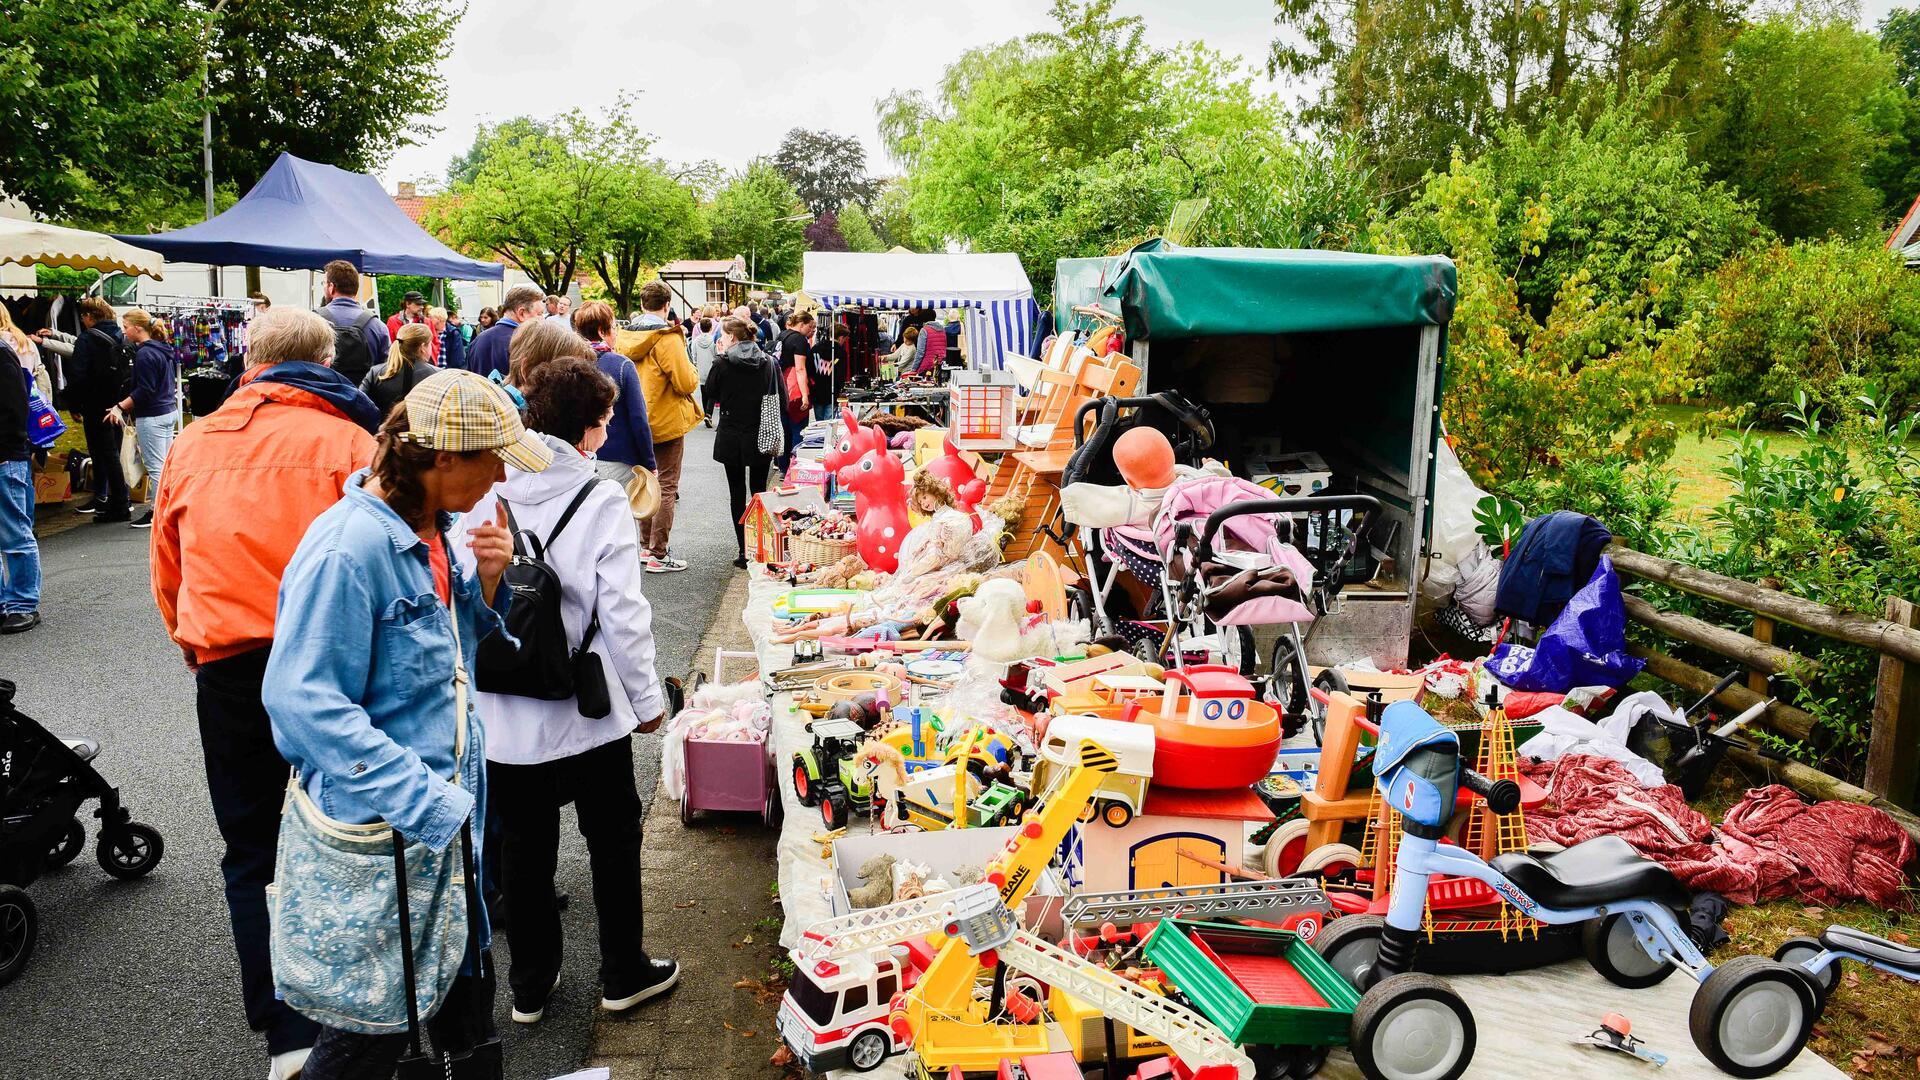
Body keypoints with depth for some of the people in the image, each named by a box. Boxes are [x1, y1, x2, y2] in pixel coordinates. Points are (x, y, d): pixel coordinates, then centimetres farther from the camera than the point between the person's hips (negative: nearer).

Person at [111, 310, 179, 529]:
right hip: (169, 412, 9)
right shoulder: (163, 350, 12)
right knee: (166, 463, 13)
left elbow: (144, 391, -19)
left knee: (155, 466, -4)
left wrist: (120, 407, -15)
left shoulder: (144, 354, -16)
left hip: (152, 416, -9)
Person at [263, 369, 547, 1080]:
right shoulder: (348, 547, -24)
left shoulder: (433, 529, 2)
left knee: (466, 976, 22)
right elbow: (305, 700, -26)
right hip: (386, 827, -8)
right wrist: (425, 799, -28)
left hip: (449, 801, 8)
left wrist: (486, 579, -7)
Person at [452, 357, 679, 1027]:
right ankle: (624, 975, 30)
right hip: (586, 712, -3)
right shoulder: (601, 502, -14)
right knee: (613, 839, 16)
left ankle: (530, 985, 31)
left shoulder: (484, 496, -6)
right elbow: (623, 615, -13)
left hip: (501, 713, 3)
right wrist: (647, 698, 0)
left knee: (524, 847, 17)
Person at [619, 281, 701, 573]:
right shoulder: (668, 338, -18)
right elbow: (686, 383, -20)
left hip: (637, 421, 7)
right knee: (666, 487, -1)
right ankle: (659, 555, 0)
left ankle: (647, 545, 27)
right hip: (667, 422, -7)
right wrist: (693, 373, 1)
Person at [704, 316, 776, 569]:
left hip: (731, 437, -2)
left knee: (737, 493, 7)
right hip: (761, 436, 2)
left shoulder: (723, 363, -11)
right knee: (759, 490, 13)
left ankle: (744, 551, 6)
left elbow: (710, 393, 4)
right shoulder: (769, 362, -3)